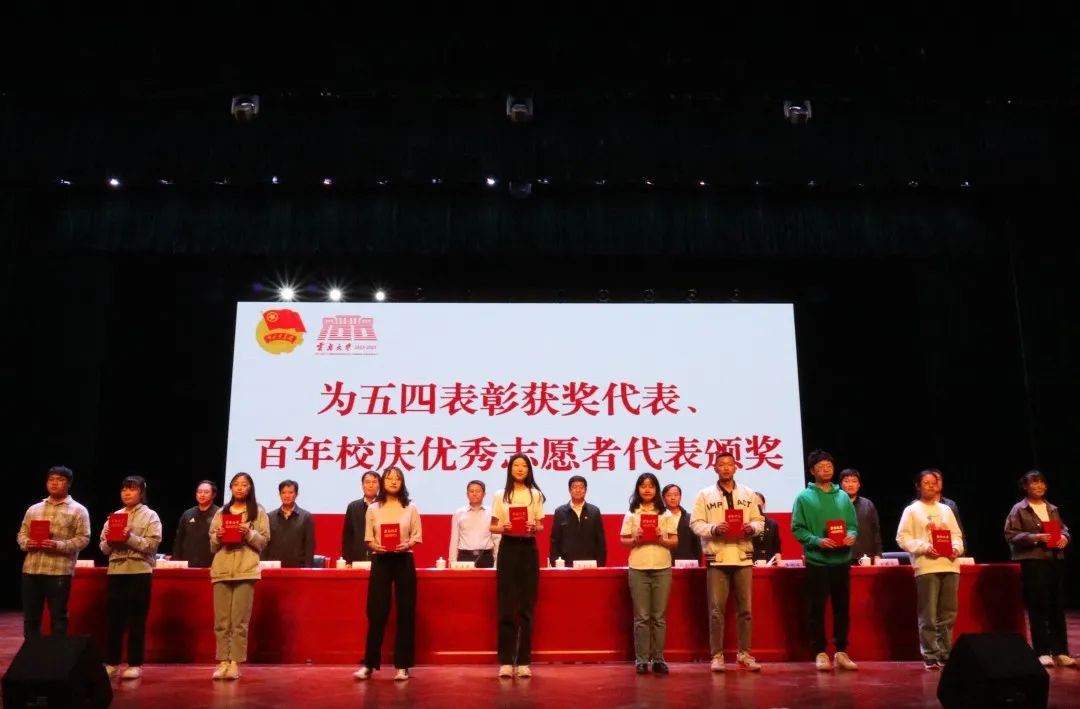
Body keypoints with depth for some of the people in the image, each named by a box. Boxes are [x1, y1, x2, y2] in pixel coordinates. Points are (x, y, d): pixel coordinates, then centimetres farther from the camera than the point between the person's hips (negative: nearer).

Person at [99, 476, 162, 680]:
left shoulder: (150, 516, 2)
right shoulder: (114, 516, 15)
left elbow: (152, 545, -9)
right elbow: (103, 548, 13)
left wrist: (129, 538, -19)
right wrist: (110, 541, -8)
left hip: (139, 572, -4)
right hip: (115, 571, 4)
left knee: (136, 620, 0)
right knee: (112, 618, 6)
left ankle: (135, 664, 6)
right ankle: (111, 662, 16)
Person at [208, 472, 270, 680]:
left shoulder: (258, 512, 8)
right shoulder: (221, 513, 17)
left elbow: (264, 541, 3)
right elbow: (212, 544, 16)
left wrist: (249, 533, -13)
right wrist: (217, 536, -4)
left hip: (246, 570, -3)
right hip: (221, 570, 3)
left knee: (240, 620, -5)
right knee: (221, 620, 1)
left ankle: (235, 663, -1)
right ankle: (223, 662, 6)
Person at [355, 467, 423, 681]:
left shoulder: (411, 508, 4)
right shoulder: (373, 509, 6)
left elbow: (417, 537, 3)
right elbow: (368, 538, 7)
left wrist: (406, 545, -17)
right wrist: (376, 546, -14)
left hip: (404, 561, 0)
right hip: (380, 561, 0)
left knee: (405, 613, 1)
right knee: (376, 613, 0)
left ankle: (402, 665, 9)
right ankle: (369, 664, 9)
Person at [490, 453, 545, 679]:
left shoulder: (535, 495, 6)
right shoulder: (500, 495, 5)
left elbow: (541, 526, 8)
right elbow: (493, 527, 7)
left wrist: (533, 528, -14)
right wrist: (503, 528, -14)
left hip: (528, 550, 1)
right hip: (508, 549, 0)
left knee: (526, 606, 2)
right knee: (506, 606, -2)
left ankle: (524, 661, 8)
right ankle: (505, 661, 5)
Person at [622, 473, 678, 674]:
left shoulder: (666, 514, 9)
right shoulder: (631, 514, 7)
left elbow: (675, 541, 7)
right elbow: (623, 541, 6)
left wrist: (662, 540, -12)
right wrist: (635, 540, -13)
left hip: (662, 568, 1)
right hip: (638, 569, -1)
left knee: (659, 617, 3)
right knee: (641, 617, 0)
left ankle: (658, 659, 9)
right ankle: (641, 659, 5)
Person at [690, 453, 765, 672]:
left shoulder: (748, 494, 11)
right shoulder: (705, 495, 3)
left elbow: (759, 521, 11)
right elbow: (695, 523, -1)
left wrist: (752, 527, -10)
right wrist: (713, 528, -18)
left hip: (743, 557, 2)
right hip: (717, 558, -2)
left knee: (745, 608, 7)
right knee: (716, 610, 0)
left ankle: (744, 654, 17)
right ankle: (717, 655, 8)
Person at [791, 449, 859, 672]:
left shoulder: (843, 497, 10)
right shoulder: (804, 497, -3)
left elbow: (853, 525, 13)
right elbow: (797, 529, -6)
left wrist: (851, 536, -9)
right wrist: (817, 541, -19)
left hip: (841, 561, 4)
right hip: (817, 561, -4)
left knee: (842, 608, 9)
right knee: (817, 609, 1)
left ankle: (841, 651, 19)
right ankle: (820, 653, 10)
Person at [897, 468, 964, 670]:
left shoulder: (946, 510, 19)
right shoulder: (911, 510, 4)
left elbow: (957, 535, 19)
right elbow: (903, 538, -2)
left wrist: (956, 548, -2)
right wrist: (924, 547, -15)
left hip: (950, 566, 5)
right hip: (926, 567, -5)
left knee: (948, 614, 7)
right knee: (929, 616, -5)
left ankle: (944, 654, 17)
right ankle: (930, 656, 1)